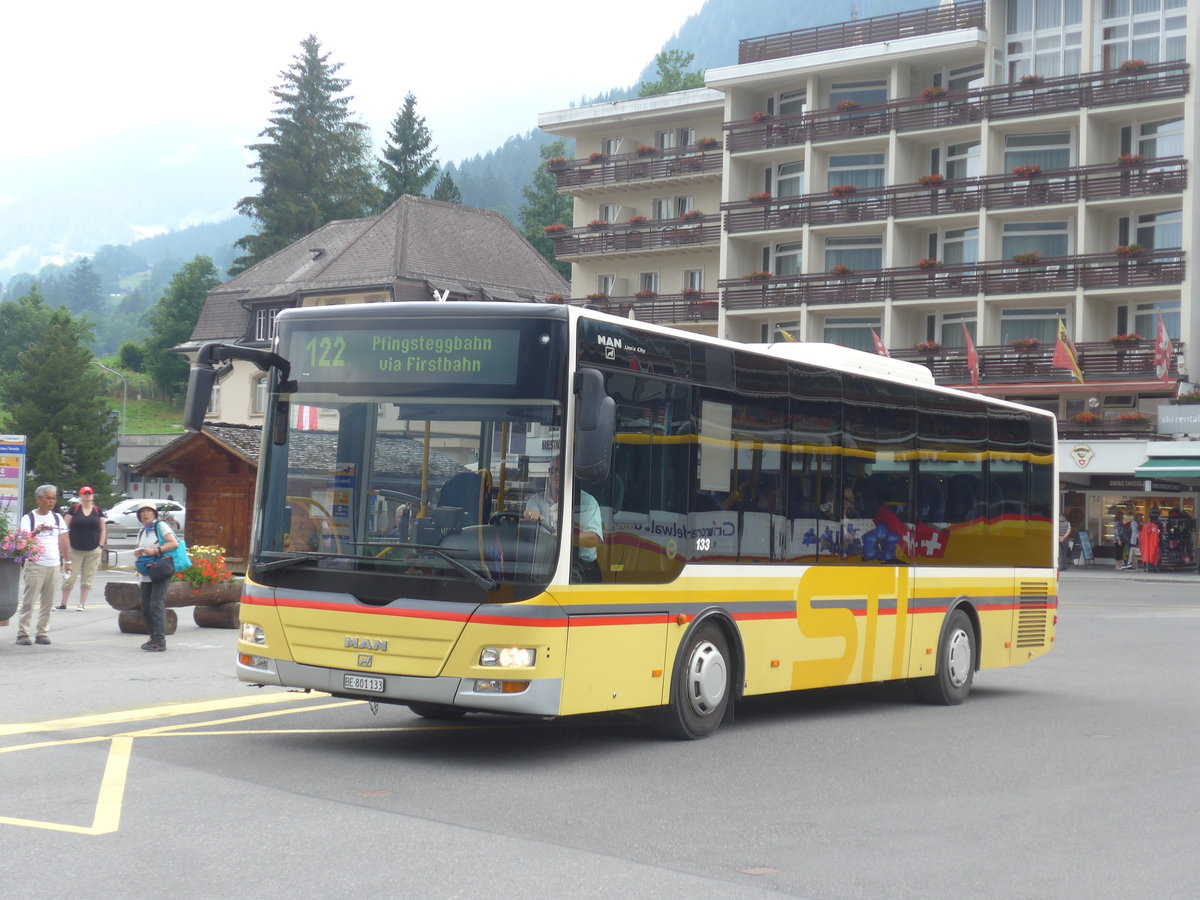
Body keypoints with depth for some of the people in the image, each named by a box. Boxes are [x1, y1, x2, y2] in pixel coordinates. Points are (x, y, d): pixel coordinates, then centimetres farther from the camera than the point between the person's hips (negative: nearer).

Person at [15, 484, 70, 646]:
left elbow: (63, 541, 19)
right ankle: (22, 634, -4)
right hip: (35, 565, -4)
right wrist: (36, 531, -31)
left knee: (48, 602, 4)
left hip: (54, 565, 4)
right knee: (28, 601, -7)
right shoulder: (28, 518, 0)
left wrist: (67, 561, 15)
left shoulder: (57, 518, 15)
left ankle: (42, 633, 9)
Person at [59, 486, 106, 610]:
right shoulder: (74, 509, 2)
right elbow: (65, 528, 2)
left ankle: (82, 603, 10)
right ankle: (63, 603, 6)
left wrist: (100, 546, 2)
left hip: (93, 551, 2)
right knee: (70, 577, -2)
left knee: (87, 578, 3)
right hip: (75, 550, -2)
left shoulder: (98, 511, 8)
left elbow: (103, 530, 11)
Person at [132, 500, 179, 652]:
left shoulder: (161, 526, -2)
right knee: (146, 608, 6)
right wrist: (137, 553, 3)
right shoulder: (141, 532, 19)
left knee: (156, 605, -16)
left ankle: (160, 640, -17)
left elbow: (174, 543, -12)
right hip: (146, 575, 8)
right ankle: (153, 638, 16)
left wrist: (155, 551, -20)